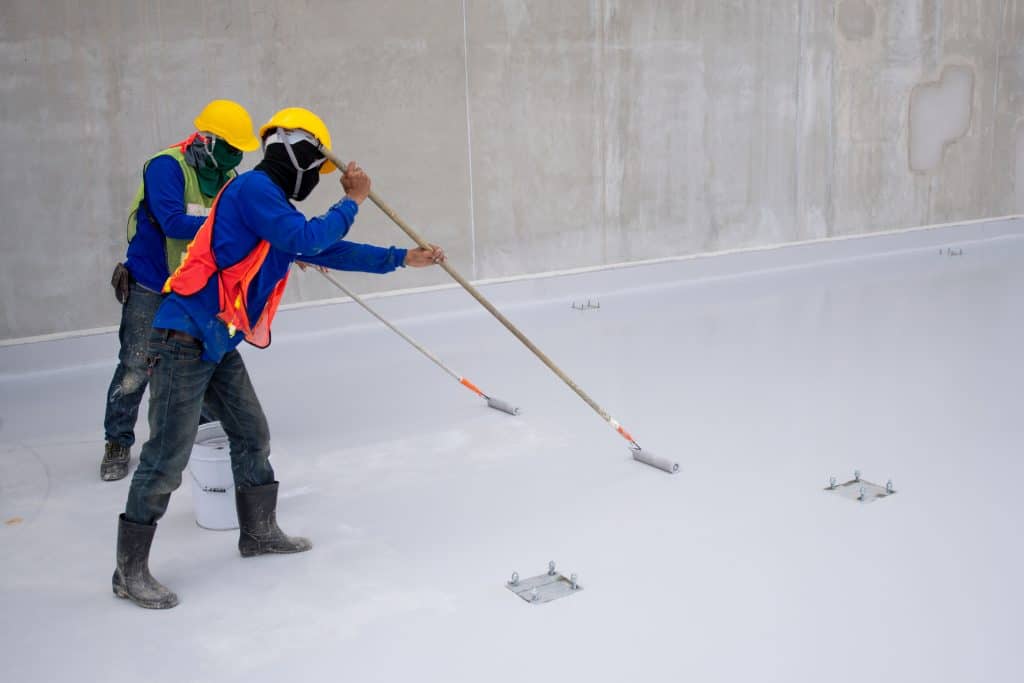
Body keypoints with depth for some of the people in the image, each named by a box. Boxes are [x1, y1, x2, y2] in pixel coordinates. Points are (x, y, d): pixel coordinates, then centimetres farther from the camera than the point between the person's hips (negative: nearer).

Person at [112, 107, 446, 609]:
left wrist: (403, 258, 19)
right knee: (167, 457, -6)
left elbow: (332, 253, 19)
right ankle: (130, 571, 4)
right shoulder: (253, 187, -12)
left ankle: (259, 532, 32)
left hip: (219, 343, 10)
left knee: (252, 436, 16)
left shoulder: (276, 208, 17)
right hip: (184, 339, -10)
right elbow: (307, 240, -20)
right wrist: (352, 201, -6)